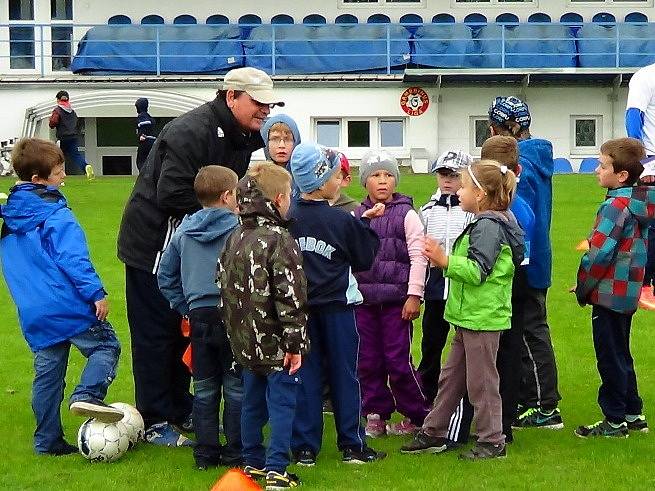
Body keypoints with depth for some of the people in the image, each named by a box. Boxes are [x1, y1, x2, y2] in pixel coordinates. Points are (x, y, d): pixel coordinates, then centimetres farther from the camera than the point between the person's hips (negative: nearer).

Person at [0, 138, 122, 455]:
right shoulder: (57, 217, -12)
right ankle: (88, 394, -18)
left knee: (47, 373, 13)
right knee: (106, 347, 6)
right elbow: (74, 259, -20)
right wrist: (96, 293, -20)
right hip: (70, 306, -7)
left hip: (34, 316, 7)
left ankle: (47, 440, 15)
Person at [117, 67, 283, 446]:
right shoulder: (191, 132, -25)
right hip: (154, 242, -9)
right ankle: (156, 422, 5)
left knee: (185, 329, 16)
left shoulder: (241, 135, 5)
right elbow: (172, 194, -30)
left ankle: (180, 409, 27)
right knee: (155, 333, -1)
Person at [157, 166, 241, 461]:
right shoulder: (239, 231, -9)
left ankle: (205, 453, 15)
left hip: (199, 315, 4)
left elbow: (165, 276, 12)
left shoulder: (184, 232, 7)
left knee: (204, 389, 13)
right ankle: (235, 453, 8)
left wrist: (186, 307, 14)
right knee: (236, 389, 5)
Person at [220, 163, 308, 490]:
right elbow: (290, 296, -20)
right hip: (275, 343, -7)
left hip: (246, 342, 7)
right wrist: (294, 342, -17)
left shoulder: (234, 239, 8)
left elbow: (225, 286, 14)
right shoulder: (279, 240, -16)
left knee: (252, 402, 17)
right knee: (282, 404, -2)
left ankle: (253, 462, 26)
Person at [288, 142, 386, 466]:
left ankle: (304, 448, 6)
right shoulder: (342, 220, -12)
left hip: (300, 305, 3)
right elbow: (364, 260, -1)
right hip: (336, 305, -2)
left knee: (305, 374, 6)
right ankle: (352, 445, 9)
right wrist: (365, 225, 9)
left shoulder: (289, 218, -6)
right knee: (344, 374, 6)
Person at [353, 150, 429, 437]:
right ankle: (376, 414, 18)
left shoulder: (406, 215, -2)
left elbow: (418, 257, -4)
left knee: (398, 360, -4)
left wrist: (414, 295, -9)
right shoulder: (356, 216, 8)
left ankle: (416, 416, 10)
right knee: (368, 360, 6)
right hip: (363, 298, 4)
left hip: (396, 298, -4)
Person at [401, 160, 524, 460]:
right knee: (451, 376, 16)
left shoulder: (489, 226, -18)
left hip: (482, 318, -11)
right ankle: (434, 433, 24)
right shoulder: (484, 223, 14)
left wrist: (445, 261, -25)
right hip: (468, 316, 11)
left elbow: (478, 271, -25)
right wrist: (445, 261, 17)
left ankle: (492, 441, 6)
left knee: (481, 380, -2)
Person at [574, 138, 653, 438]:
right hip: (627, 294, 9)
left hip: (609, 293, -9)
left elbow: (600, 254, -22)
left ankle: (614, 421, 6)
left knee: (610, 359, 0)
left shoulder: (616, 205, -20)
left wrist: (583, 289, -9)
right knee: (620, 355, 19)